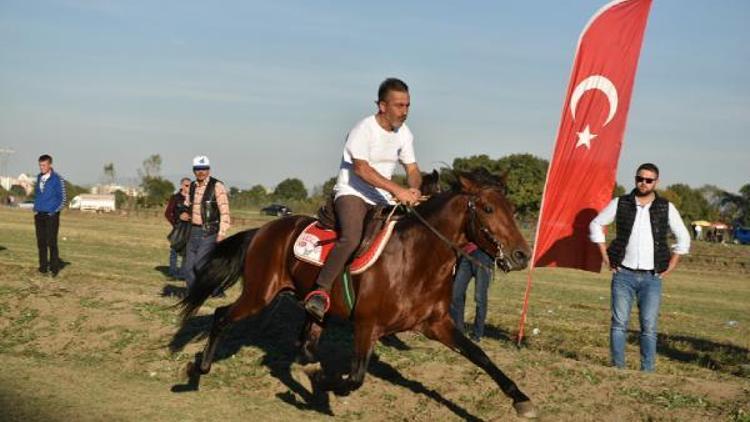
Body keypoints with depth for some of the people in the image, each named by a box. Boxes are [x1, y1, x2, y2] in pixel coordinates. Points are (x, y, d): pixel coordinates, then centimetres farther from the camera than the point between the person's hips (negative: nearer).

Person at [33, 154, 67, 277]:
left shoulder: (57, 179, -9)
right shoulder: (39, 177, 10)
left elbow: (62, 200, -7)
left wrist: (53, 212, -11)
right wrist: (35, 209, 9)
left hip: (51, 215, -6)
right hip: (39, 215, 6)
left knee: (51, 242, -8)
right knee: (41, 242, 5)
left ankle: (54, 268, -1)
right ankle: (43, 267, 10)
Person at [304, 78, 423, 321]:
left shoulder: (404, 134, 8)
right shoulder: (363, 130, -15)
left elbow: (412, 169, 9)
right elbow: (362, 169, -26)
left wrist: (413, 189, -16)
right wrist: (397, 190, -33)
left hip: (382, 199, 8)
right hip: (351, 193, -8)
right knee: (351, 238, -33)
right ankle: (320, 291, -29)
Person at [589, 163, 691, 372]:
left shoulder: (666, 208, 4)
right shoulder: (620, 204, 3)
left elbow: (683, 238, 13)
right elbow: (596, 225, 12)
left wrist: (670, 267, 7)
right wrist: (605, 257, 6)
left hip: (652, 278, 0)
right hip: (623, 275, 0)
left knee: (649, 327, -4)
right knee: (619, 323, -3)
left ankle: (647, 371, 2)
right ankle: (618, 368, 3)